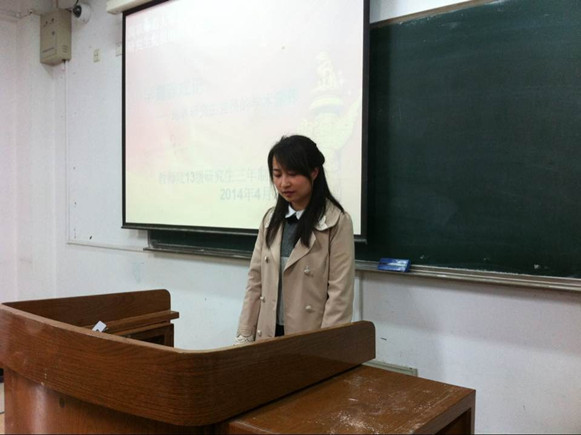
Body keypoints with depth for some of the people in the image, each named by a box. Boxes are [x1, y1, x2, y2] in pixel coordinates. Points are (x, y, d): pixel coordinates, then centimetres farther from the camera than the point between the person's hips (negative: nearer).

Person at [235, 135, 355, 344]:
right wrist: (244, 336, 4)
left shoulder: (337, 222, -9)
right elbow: (256, 280, 7)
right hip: (268, 335, 4)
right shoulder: (271, 219, 7)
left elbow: (340, 292, -12)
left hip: (311, 339, -4)